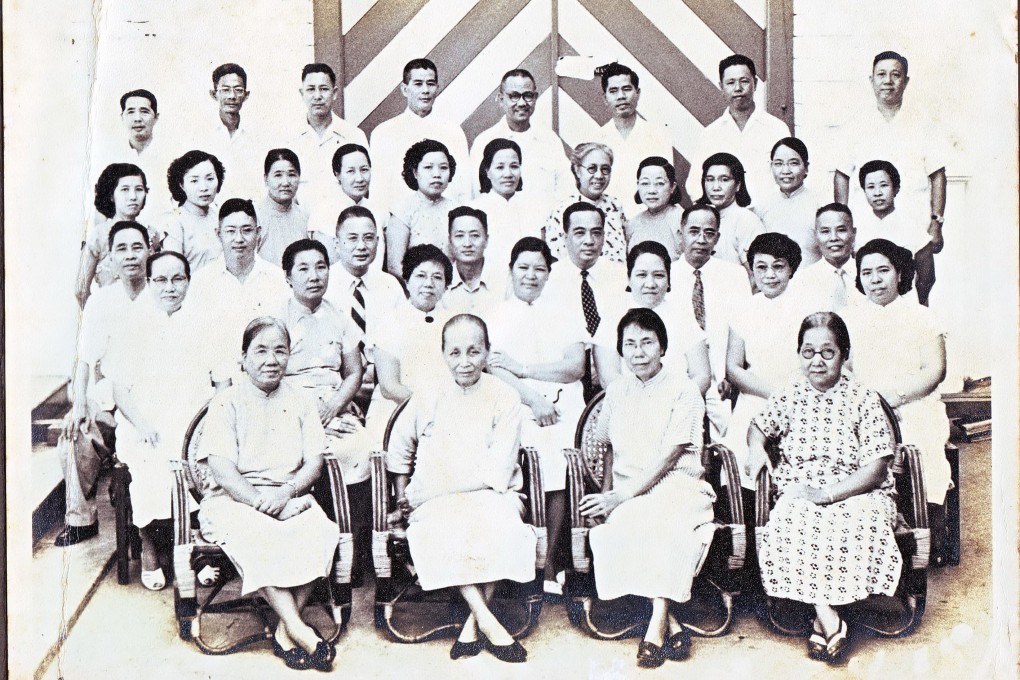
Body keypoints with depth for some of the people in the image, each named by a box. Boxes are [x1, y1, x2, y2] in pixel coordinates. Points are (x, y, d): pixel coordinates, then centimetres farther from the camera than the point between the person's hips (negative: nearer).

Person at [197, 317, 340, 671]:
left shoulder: (300, 402, 12)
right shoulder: (227, 402, 2)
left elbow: (314, 463, 5)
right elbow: (222, 469, -8)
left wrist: (285, 492, -15)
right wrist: (260, 501, -21)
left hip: (290, 498, 3)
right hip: (234, 498, -3)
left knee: (321, 530, -29)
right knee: (255, 536, -36)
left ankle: (285, 630, -20)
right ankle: (299, 629, -31)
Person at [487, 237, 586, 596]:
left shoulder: (562, 314, 21)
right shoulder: (497, 315, 15)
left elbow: (576, 366, 7)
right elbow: (494, 367, 0)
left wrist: (523, 368, -2)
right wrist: (533, 398, -14)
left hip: (562, 405, 2)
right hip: (517, 406, -1)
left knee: (559, 479, -16)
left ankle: (551, 561, -8)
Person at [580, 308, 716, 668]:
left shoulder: (683, 390, -2)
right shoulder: (617, 392, 15)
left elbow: (669, 457, -10)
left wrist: (621, 496, -17)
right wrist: (606, 493, 5)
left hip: (676, 485, -3)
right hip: (626, 493, 4)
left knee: (663, 520, -39)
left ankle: (656, 625, -29)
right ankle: (671, 624, -25)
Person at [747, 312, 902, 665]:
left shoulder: (863, 399, -3)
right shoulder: (788, 397, 7)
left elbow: (876, 468, -8)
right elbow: (759, 426, 28)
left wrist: (827, 494, -20)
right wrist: (756, 449, 4)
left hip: (856, 493, -2)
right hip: (798, 494, 2)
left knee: (860, 526, -37)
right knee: (786, 527, -33)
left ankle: (822, 620, -23)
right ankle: (828, 618, -29)